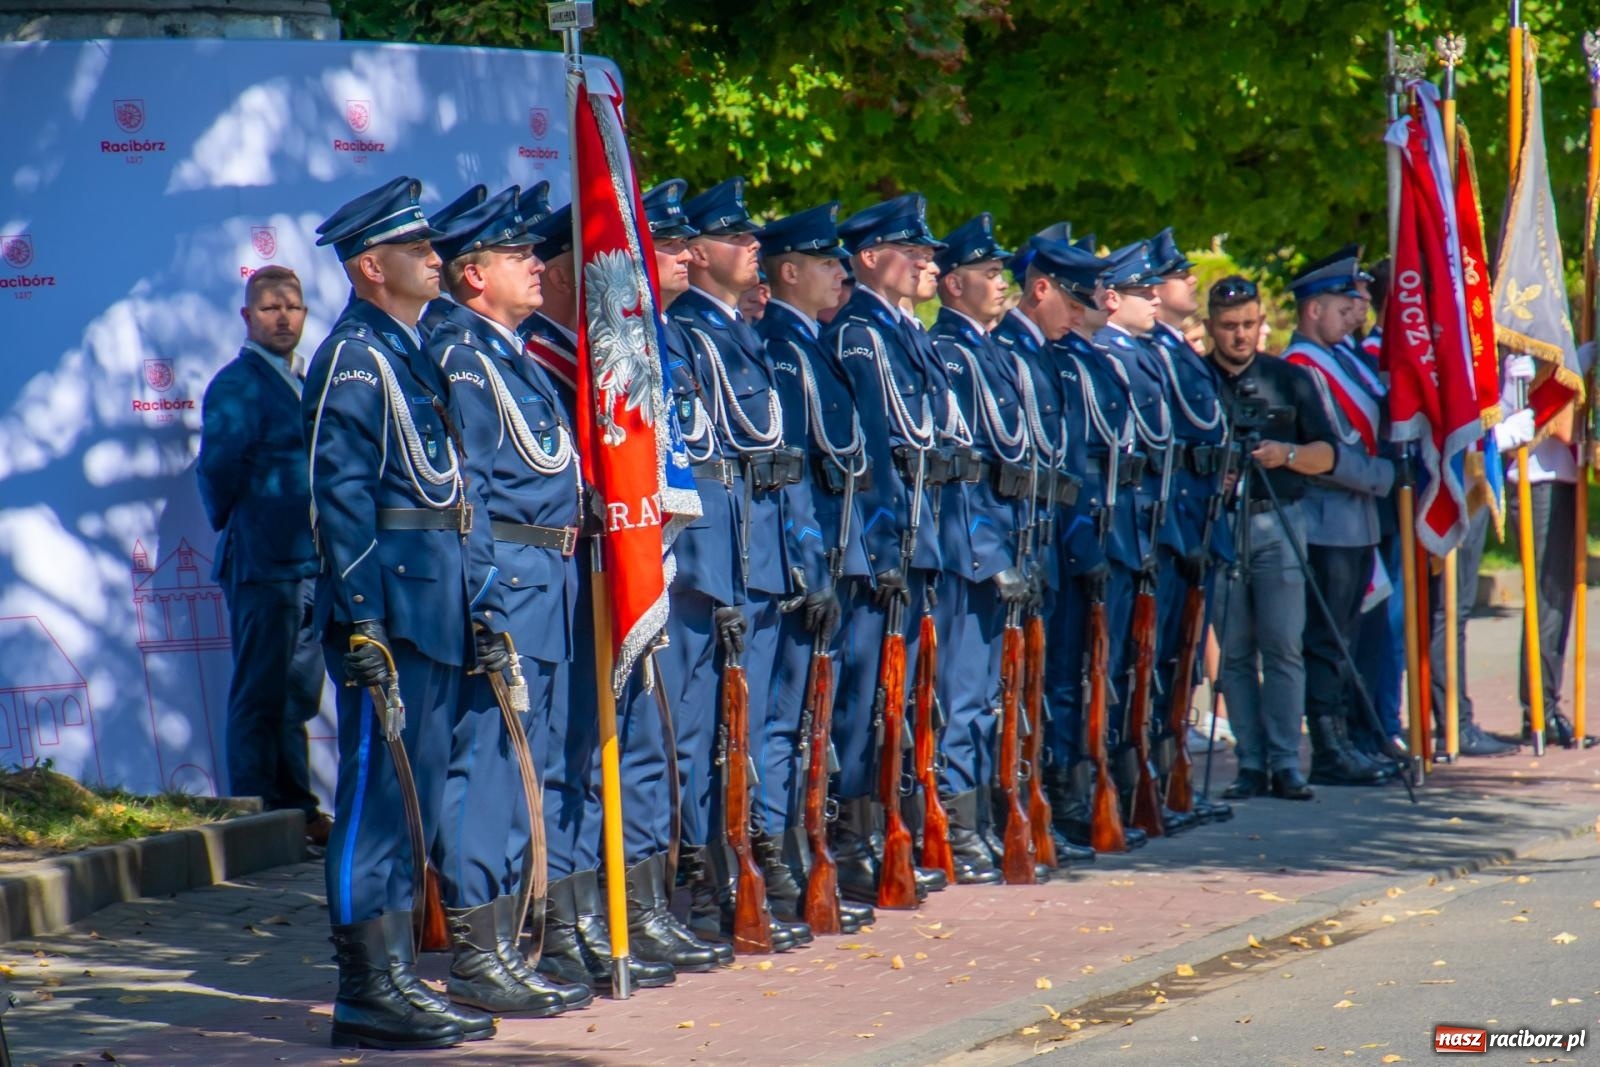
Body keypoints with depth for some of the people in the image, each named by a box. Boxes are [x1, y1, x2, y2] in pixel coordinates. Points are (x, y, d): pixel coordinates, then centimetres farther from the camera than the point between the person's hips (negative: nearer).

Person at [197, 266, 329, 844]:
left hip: (310, 561, 8)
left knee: (298, 693, 14)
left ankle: (297, 811, 21)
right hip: (264, 562, -8)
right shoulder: (236, 385, -7)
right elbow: (221, 470, -12)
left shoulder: (304, 382, 18)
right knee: (261, 693, -4)